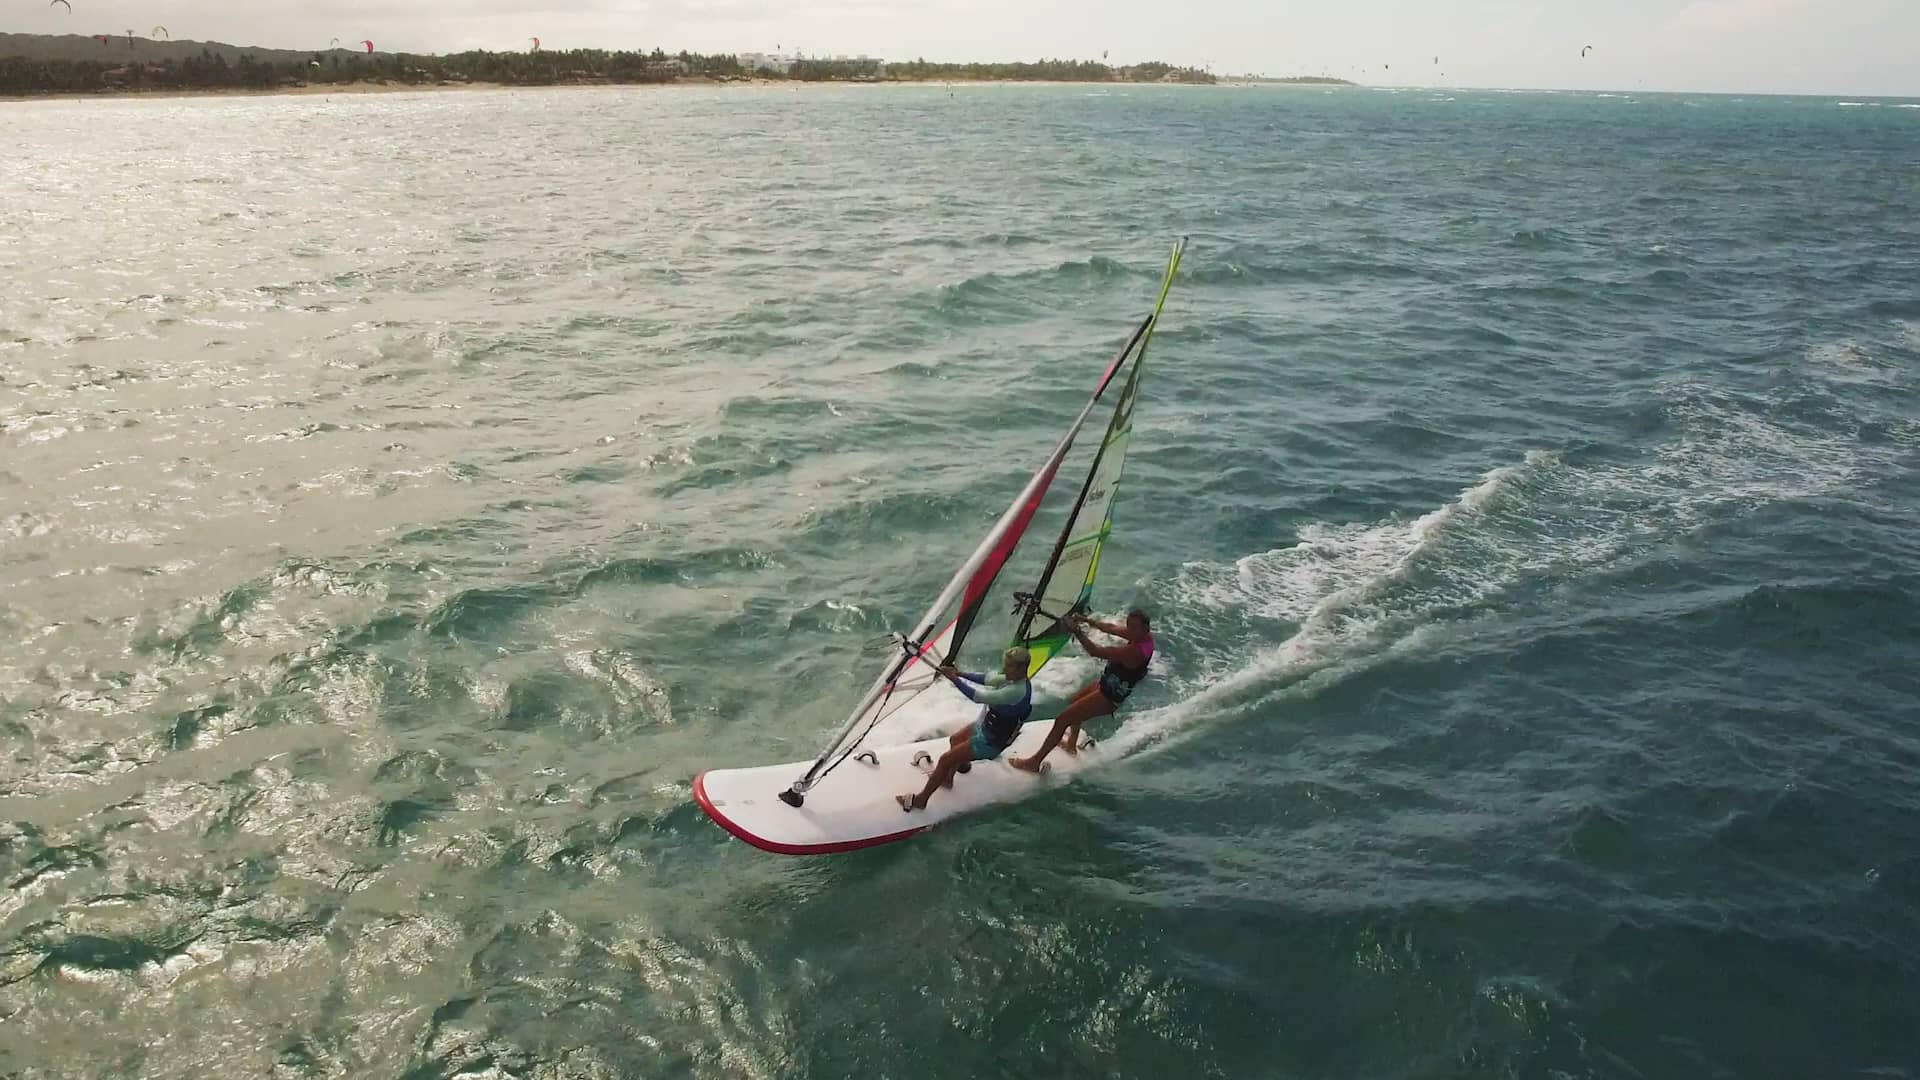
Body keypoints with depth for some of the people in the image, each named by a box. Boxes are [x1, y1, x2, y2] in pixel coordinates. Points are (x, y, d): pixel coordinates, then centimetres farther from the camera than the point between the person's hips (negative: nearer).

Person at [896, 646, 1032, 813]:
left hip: (990, 742, -9)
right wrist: (960, 673, -13)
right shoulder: (1015, 678, -8)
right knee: (955, 740, 29)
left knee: (945, 759, -5)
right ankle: (947, 778, 49)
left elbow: (979, 696, -33)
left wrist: (955, 679, -26)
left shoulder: (1017, 691, -35)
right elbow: (988, 679, -2)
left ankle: (920, 800, 9)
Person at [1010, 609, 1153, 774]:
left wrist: (1077, 632, -31)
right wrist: (1087, 620, -1)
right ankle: (1072, 744, 56)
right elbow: (1112, 628, 4)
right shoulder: (1142, 634, -10)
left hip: (1109, 697, -10)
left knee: (1062, 719, -6)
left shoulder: (1134, 651, -36)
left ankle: (1035, 762, 5)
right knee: (1075, 703, 34)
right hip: (1106, 683, 10)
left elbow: (1095, 651, -37)